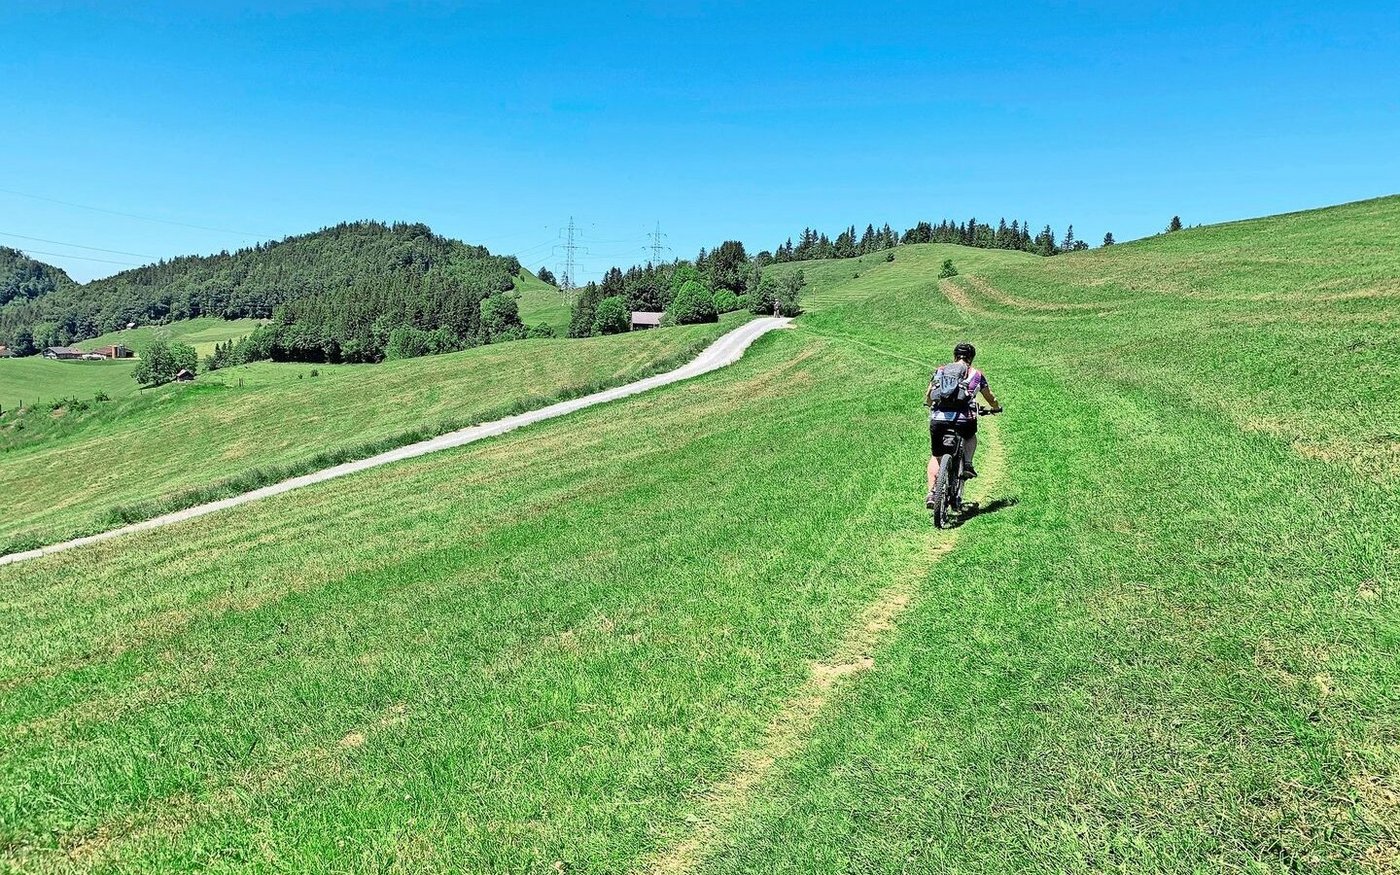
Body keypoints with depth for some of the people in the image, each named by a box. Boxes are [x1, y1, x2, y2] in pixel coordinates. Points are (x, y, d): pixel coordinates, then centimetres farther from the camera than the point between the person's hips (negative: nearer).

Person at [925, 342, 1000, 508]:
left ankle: (931, 492, 5)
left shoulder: (939, 371, 19)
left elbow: (927, 398, 23)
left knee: (935, 457, 20)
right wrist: (997, 408, 48)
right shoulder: (976, 374, 15)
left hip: (937, 419, 1)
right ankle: (967, 464, 13)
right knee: (970, 437, 35)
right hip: (963, 420, -1)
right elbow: (991, 399, 25)